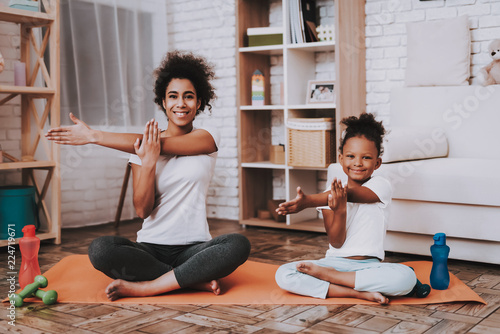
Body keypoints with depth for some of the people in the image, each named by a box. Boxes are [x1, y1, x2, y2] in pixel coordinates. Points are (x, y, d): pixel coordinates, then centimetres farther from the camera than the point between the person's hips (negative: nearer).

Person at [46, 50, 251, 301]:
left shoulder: (207, 138, 3)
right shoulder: (142, 148, 6)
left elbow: (161, 145, -13)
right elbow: (142, 210, -2)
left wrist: (93, 136, -12)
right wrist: (148, 162, -19)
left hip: (194, 248, -1)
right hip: (150, 248, 1)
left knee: (238, 245, -31)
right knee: (100, 249, -28)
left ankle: (143, 287, -25)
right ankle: (196, 281, -20)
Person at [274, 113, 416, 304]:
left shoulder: (380, 186, -3)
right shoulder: (331, 194, 5)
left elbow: (350, 194, -25)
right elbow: (336, 243, -5)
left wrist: (307, 201, -43)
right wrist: (339, 211, -26)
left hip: (369, 265, -1)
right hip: (335, 260, 2)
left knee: (406, 277, -33)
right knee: (283, 275, -20)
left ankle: (326, 274, -20)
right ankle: (359, 292, -23)